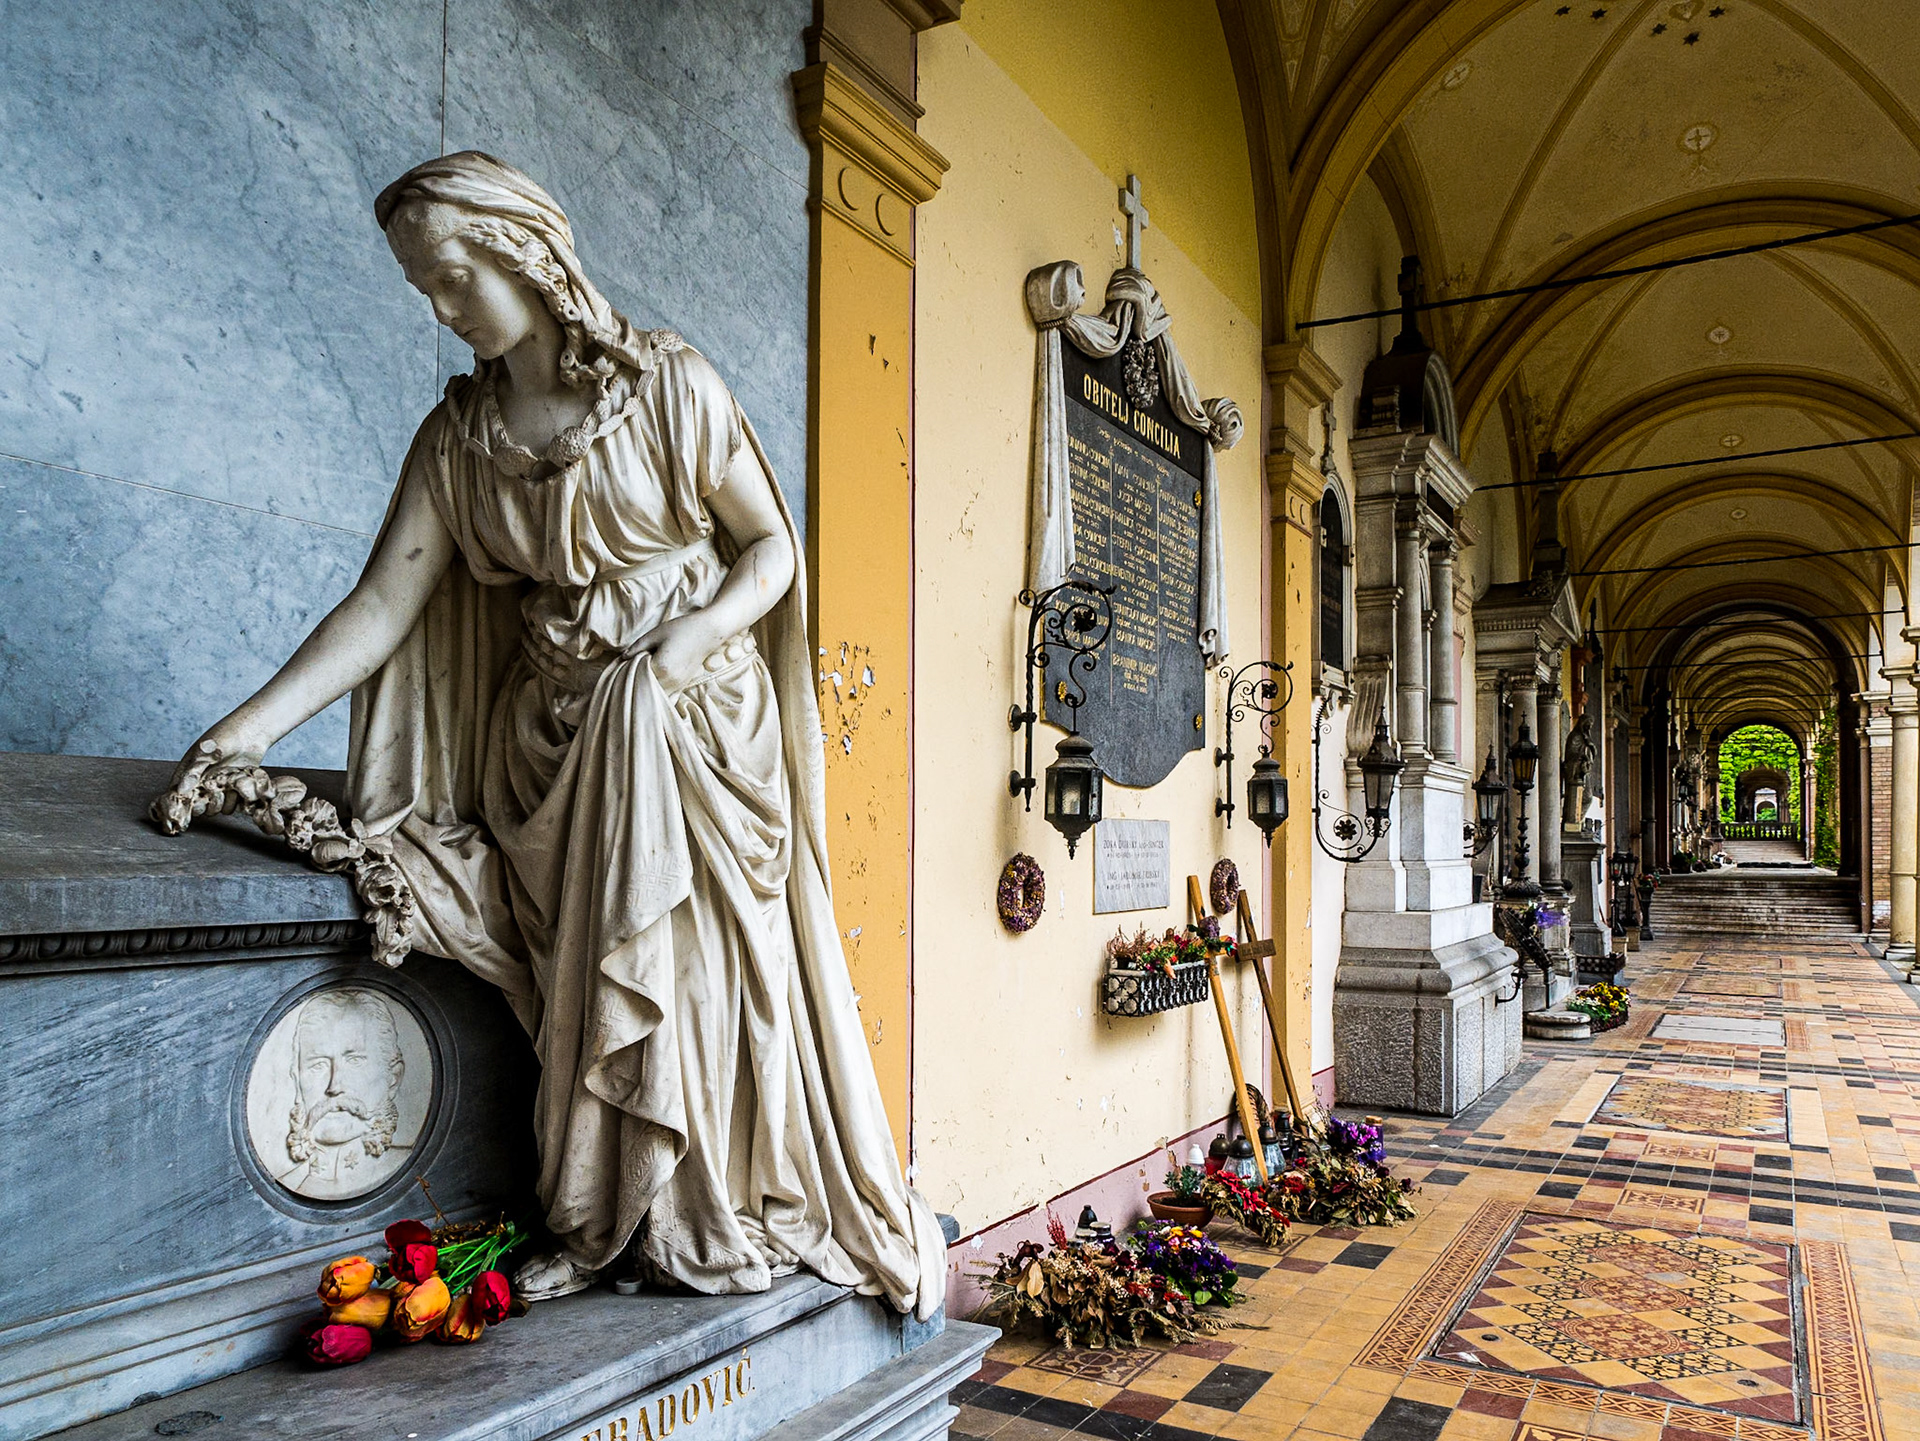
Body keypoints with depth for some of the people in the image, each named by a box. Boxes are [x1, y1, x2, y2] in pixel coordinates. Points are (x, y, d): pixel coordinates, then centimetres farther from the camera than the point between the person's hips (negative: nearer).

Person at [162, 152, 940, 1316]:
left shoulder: (668, 382, -2)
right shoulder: (459, 434, 8)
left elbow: (771, 548, 1)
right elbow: (385, 603, 1)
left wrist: (689, 639, -16)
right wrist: (255, 725, -10)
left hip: (696, 716, -3)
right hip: (557, 737, 3)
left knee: (699, 950, -13)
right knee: (595, 961, -14)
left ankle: (727, 1216, 2)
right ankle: (611, 1223, 1)